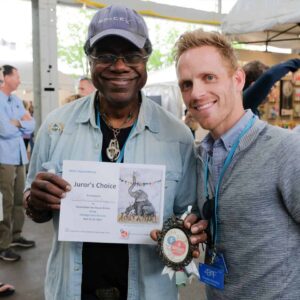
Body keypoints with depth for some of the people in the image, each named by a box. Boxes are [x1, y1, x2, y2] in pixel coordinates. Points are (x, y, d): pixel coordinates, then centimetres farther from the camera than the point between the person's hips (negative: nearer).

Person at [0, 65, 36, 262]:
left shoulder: (16, 100, 14)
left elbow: (31, 126, 9)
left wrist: (17, 122, -9)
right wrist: (23, 122, -3)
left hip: (19, 156, 8)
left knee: (19, 199, 14)